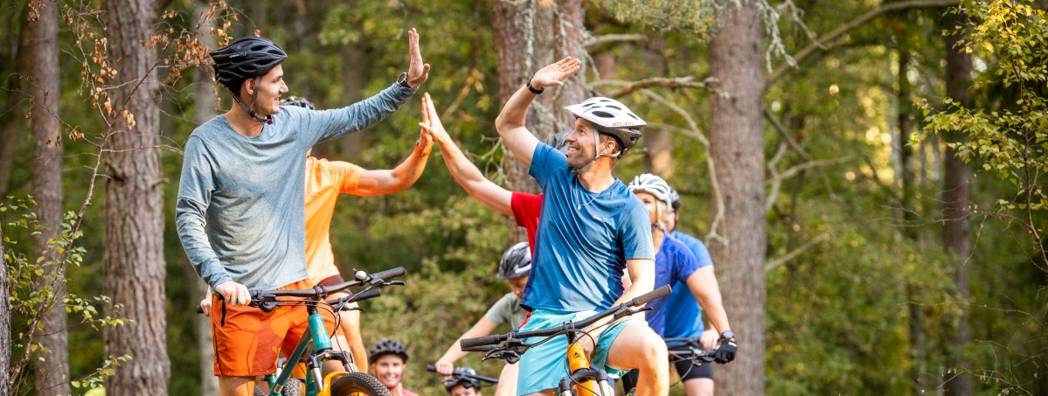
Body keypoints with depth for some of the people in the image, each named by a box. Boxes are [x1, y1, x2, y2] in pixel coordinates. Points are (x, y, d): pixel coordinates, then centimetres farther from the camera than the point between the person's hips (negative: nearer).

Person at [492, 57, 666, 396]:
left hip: (605, 320, -3)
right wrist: (534, 86, 1)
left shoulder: (628, 209, -4)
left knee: (651, 349, -34)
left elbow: (643, 283, -7)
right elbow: (508, 125, 19)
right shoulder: (557, 173, 8)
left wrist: (596, 328, -19)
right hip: (547, 319, 3)